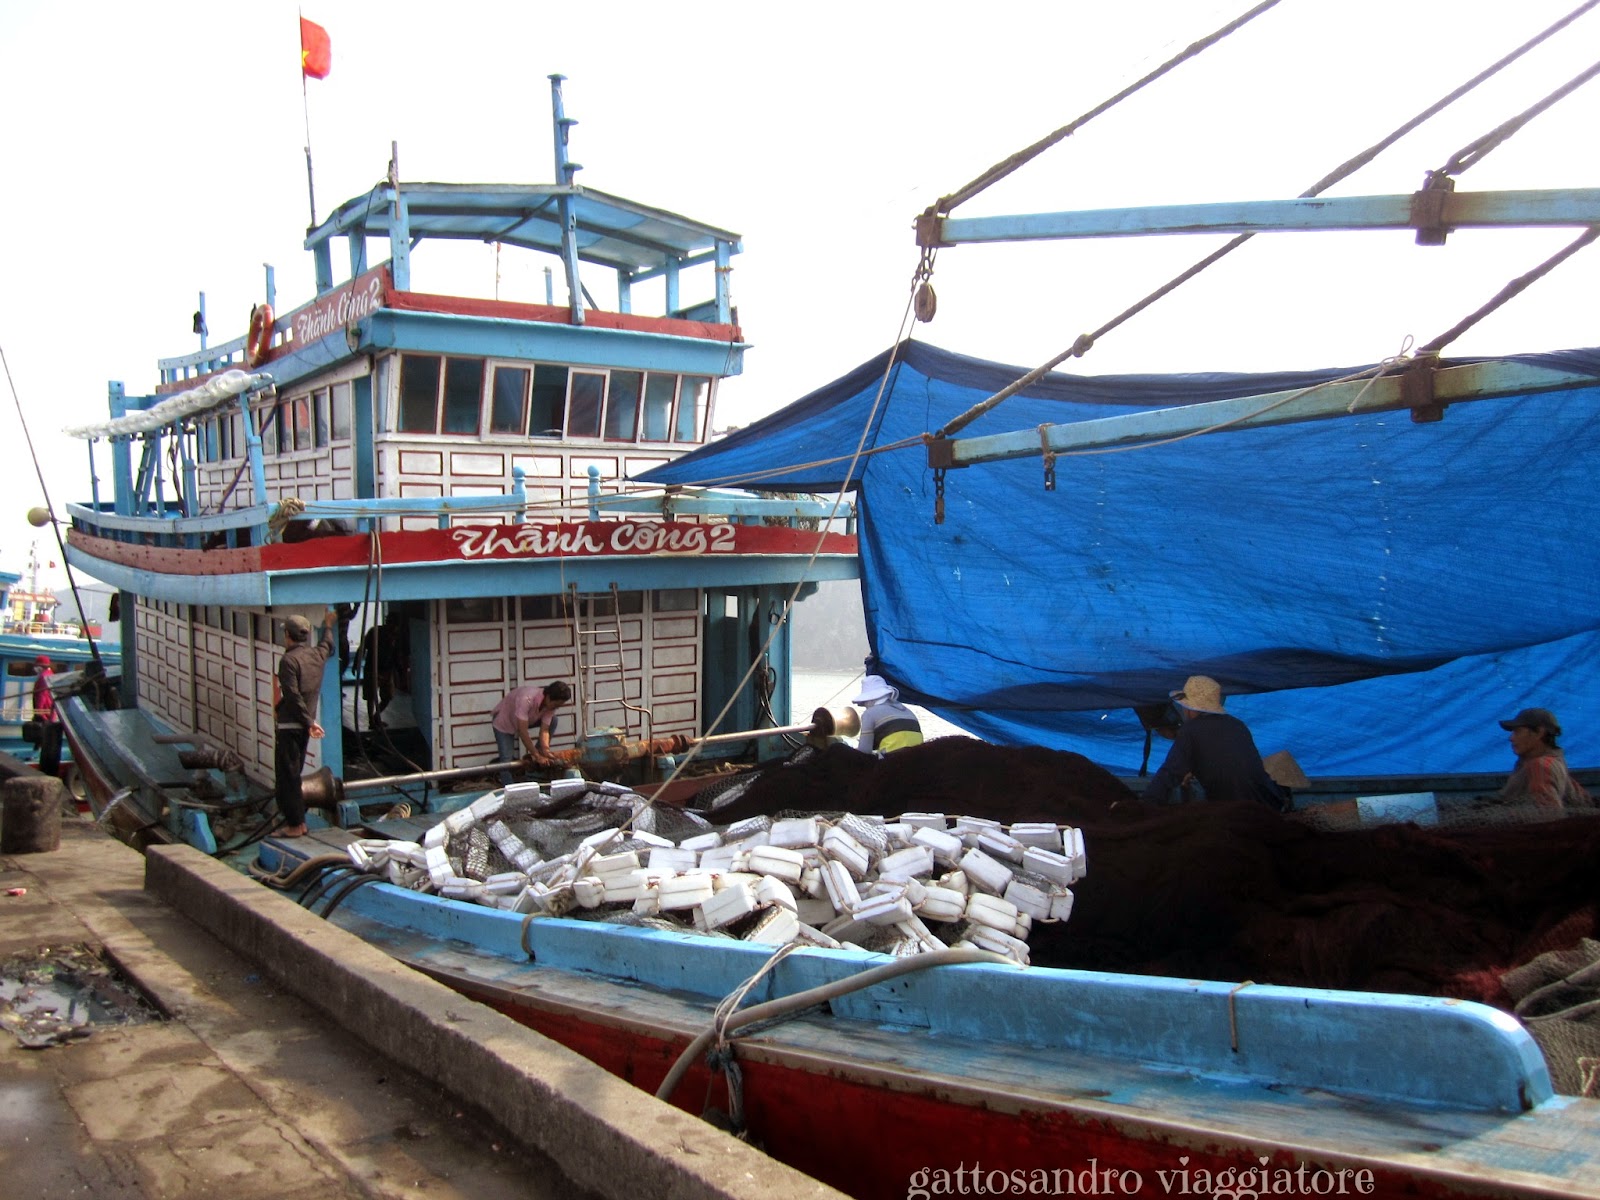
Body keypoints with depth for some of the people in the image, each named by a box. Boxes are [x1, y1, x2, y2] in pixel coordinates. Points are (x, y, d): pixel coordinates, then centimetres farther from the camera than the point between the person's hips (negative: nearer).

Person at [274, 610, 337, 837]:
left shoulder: (289, 660, -15)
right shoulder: (318, 655, 7)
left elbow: (293, 696, -21)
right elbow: (328, 645, 33)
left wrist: (309, 722, -18)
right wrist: (328, 625, 50)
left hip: (290, 725, -8)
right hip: (304, 725, 8)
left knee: (287, 775, -2)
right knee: (294, 773, 16)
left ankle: (294, 824, -1)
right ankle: (300, 820, 20)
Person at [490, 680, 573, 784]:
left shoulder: (550, 704, -22)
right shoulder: (526, 699, -42)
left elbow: (544, 731, -21)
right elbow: (522, 731, -42)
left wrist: (546, 752, -38)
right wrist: (537, 756, -39)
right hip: (504, 722, -6)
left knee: (552, 720, -13)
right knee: (507, 760, -17)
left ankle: (532, 757, -4)